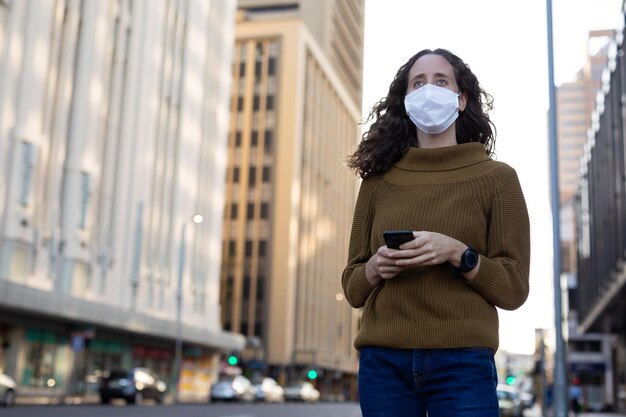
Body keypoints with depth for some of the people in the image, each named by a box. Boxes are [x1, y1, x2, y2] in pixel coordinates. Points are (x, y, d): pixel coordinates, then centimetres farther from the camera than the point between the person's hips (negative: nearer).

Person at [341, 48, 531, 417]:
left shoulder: (496, 178, 3)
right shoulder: (378, 181, 9)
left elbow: (514, 289, 1)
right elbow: (352, 289, 12)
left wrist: (457, 254, -15)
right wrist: (375, 267, -9)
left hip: (462, 362, -2)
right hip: (383, 362, 2)